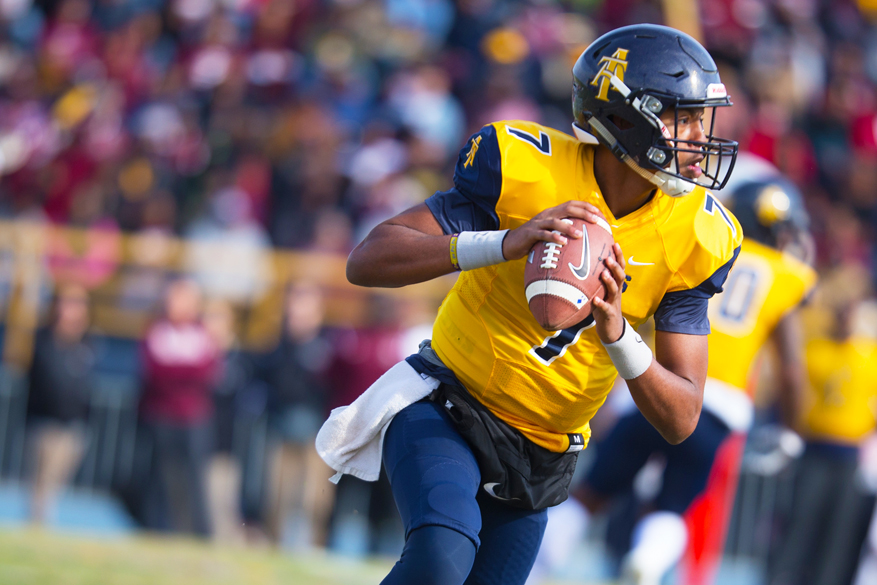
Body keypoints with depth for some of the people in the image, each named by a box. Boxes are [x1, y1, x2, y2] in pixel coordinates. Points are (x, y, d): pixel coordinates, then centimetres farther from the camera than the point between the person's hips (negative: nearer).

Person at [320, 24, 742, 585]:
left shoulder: (695, 238, -7)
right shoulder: (526, 171, -18)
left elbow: (680, 421, -10)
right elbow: (368, 261, -23)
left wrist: (616, 332, -30)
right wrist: (506, 243, -37)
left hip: (540, 460, 5)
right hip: (446, 410, -5)